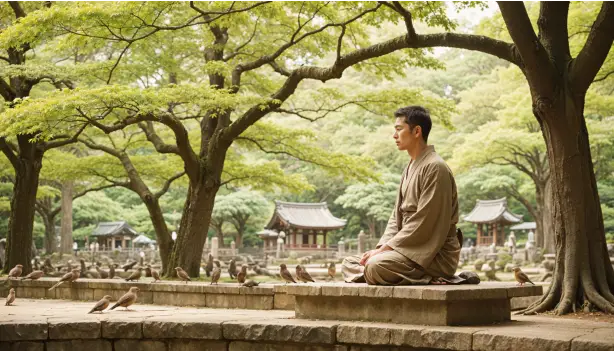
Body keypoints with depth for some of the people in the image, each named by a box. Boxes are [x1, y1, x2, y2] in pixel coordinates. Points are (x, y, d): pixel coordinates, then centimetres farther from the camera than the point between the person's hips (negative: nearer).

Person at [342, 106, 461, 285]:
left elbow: (422, 225, -19)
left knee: (375, 266, -32)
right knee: (349, 263, 4)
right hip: (410, 249, 10)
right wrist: (380, 248, 0)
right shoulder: (410, 168, 17)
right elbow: (397, 217, 16)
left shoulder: (434, 168, -14)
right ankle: (421, 278, -6)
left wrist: (385, 248, -16)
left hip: (435, 255, -10)